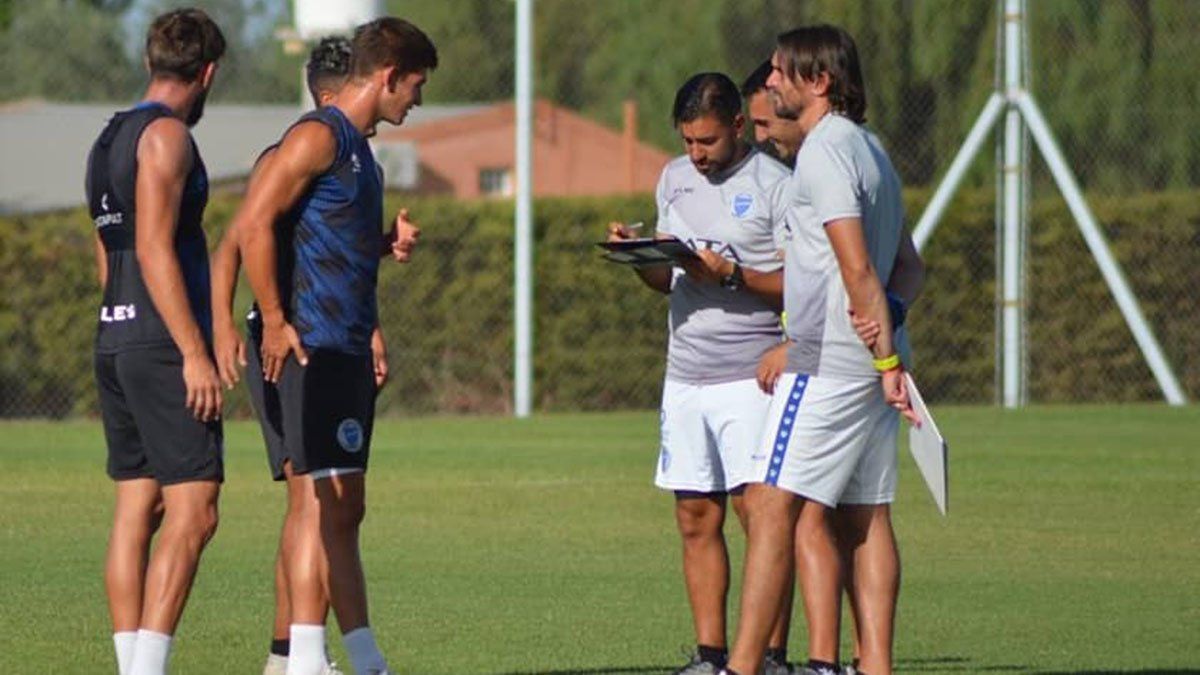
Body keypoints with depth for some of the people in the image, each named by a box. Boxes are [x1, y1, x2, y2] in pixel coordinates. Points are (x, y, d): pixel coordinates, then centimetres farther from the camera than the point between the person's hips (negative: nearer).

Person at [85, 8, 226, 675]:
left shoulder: (108, 140, 18)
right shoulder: (166, 134, -10)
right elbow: (154, 250, -18)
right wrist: (195, 353, -20)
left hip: (114, 341, 9)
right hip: (164, 344, -9)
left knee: (137, 511, 7)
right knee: (193, 513, -10)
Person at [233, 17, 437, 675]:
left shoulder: (356, 146, 20)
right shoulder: (318, 135, -11)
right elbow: (252, 225, -18)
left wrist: (386, 244, 16)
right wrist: (275, 320, -18)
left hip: (349, 350, 10)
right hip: (315, 348, -10)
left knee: (343, 510, 11)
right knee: (327, 504, -13)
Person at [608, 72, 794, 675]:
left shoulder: (773, 185, -5)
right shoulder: (674, 179, 15)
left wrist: (731, 275, -20)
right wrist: (637, 257, 1)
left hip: (751, 376, -6)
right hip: (686, 377, 6)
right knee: (696, 519, 4)